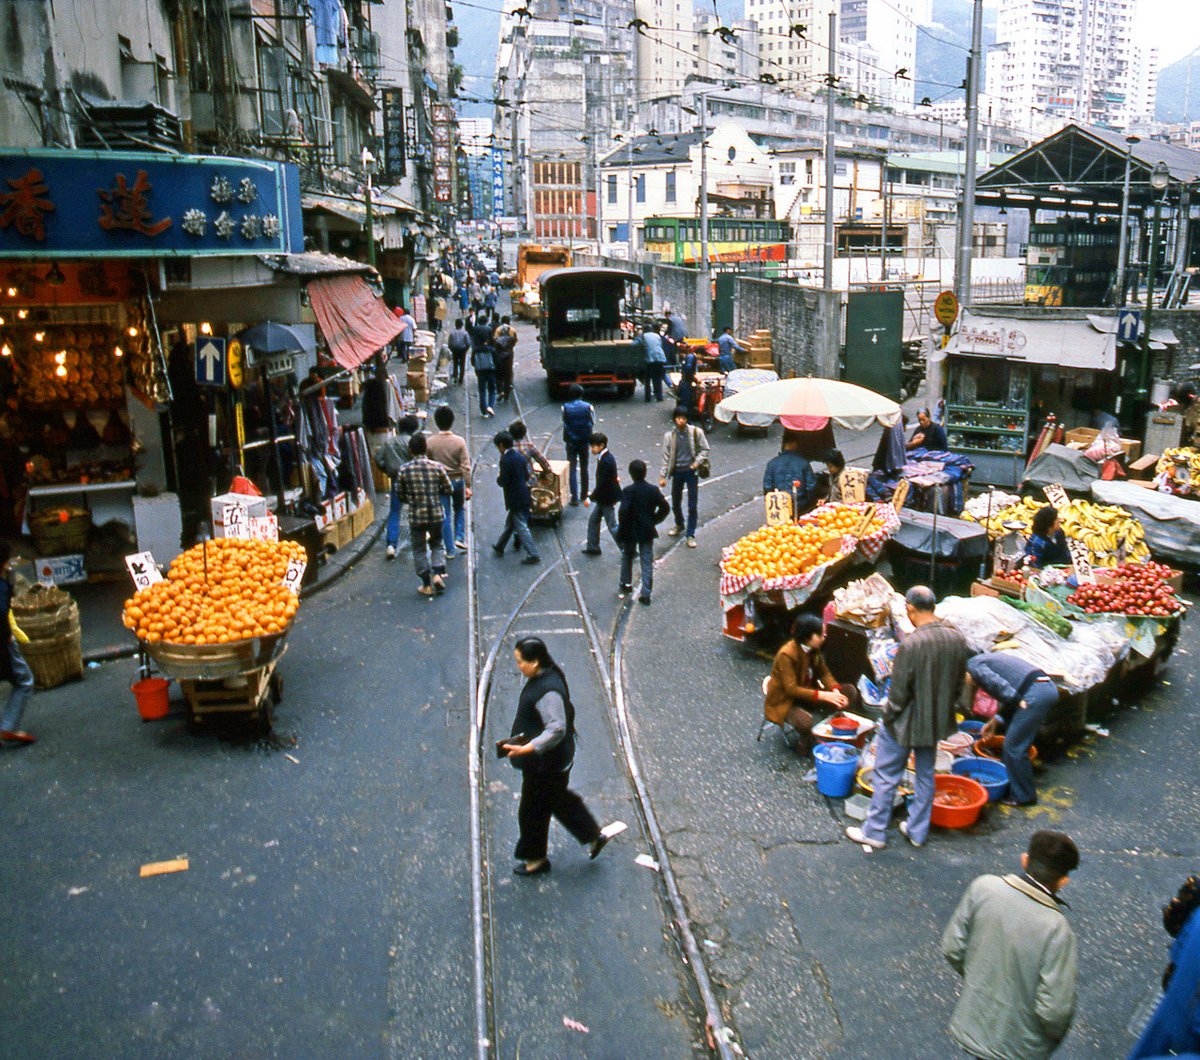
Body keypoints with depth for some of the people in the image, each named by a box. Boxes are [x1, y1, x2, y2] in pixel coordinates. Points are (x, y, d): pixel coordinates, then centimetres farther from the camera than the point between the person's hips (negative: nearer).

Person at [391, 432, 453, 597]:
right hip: (436, 515, 1)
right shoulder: (437, 467, -8)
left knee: (419, 549, 12)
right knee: (436, 544, 22)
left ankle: (427, 584, 11)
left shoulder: (404, 470, -8)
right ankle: (438, 573, 3)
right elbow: (449, 490, 0)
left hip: (416, 516, -1)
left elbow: (400, 495, 0)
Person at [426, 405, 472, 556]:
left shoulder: (430, 442, -9)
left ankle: (450, 550, 7)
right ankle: (460, 537, 11)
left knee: (445, 516, 5)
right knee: (460, 509, 24)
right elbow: (465, 466, -11)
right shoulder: (459, 441, -10)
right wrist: (468, 486, -6)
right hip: (457, 480, 0)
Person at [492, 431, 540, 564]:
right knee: (509, 524, 22)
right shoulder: (520, 457, 7)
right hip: (524, 497, 9)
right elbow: (527, 476, 12)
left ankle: (532, 554, -3)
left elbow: (504, 482, -20)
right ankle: (499, 547, 36)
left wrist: (498, 478, 0)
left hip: (515, 500, -9)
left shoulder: (505, 460, -19)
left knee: (521, 527, -3)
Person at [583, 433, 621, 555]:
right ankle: (592, 547, 28)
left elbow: (601, 484, -26)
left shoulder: (605, 462, -27)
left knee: (612, 525, 0)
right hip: (605, 498, 10)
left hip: (607, 499, -10)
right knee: (593, 520, 17)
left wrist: (591, 498, -20)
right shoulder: (607, 457, 4)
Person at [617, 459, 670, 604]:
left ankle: (626, 584, 35)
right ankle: (646, 594, 5)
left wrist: (622, 527, -10)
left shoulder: (628, 491, -17)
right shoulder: (653, 489, -6)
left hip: (630, 532, -2)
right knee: (647, 562, 7)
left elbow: (623, 511, -25)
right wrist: (654, 520, 9)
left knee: (627, 557, 22)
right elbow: (665, 507, -2)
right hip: (647, 532, 2)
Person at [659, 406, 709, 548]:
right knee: (675, 503, 16)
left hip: (691, 471, -2)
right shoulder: (669, 435, -6)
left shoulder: (696, 432, -10)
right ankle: (679, 525, 43)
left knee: (692, 506, 0)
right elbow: (666, 457, -1)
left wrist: (697, 462, -15)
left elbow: (704, 449, 0)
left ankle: (691, 535, 11)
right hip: (677, 472, 2)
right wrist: (663, 476, -3)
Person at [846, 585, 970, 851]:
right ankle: (918, 831, 33)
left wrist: (888, 717, -4)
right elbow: (960, 684, 5)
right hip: (937, 721, 6)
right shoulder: (957, 639, -7)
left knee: (886, 777, 9)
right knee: (926, 775, 21)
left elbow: (899, 692, -20)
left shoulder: (911, 644, -28)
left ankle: (874, 832, 20)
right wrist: (946, 709, 18)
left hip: (906, 723, -6)